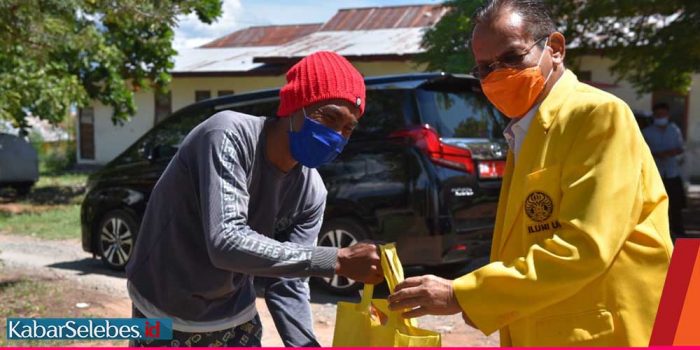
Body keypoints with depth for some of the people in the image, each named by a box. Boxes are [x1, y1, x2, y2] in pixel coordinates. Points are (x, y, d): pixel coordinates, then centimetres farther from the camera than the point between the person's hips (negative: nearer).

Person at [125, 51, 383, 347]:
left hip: (235, 320, 5)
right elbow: (226, 244, -38)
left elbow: (287, 284, -8)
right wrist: (337, 261, -40)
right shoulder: (228, 135, -27)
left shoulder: (310, 191, -12)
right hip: (166, 319, -4)